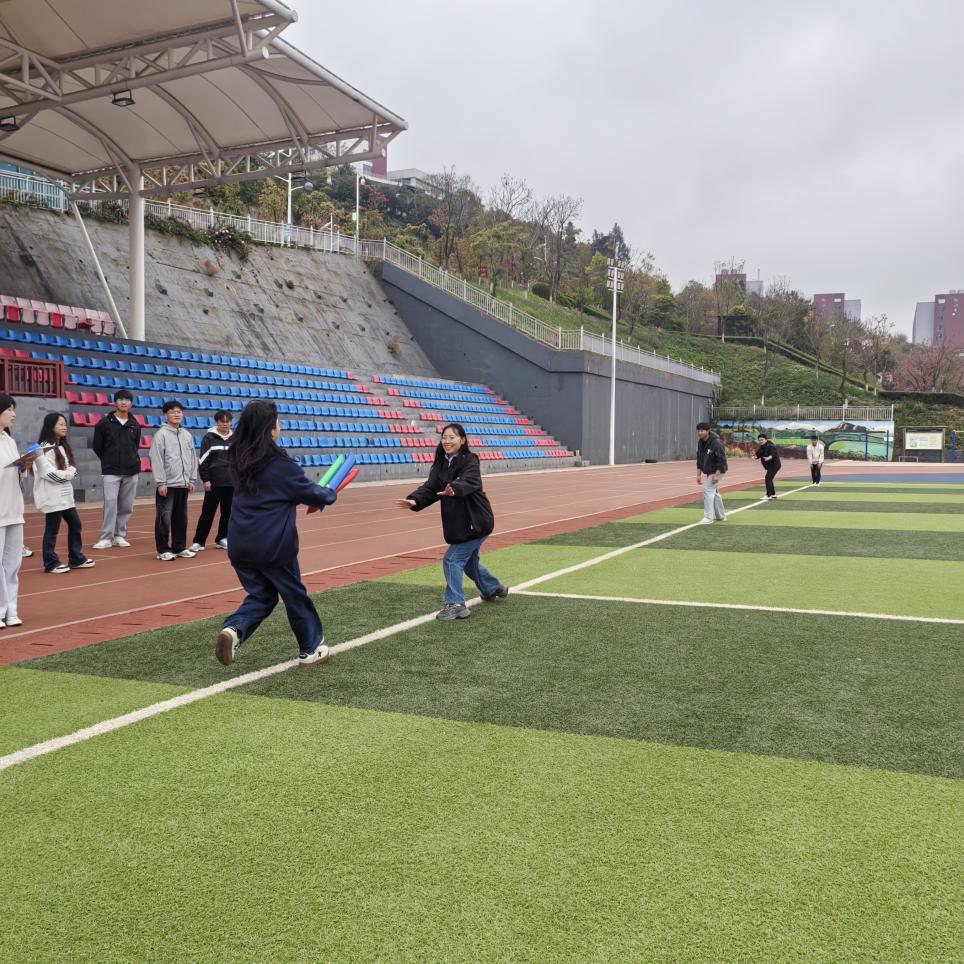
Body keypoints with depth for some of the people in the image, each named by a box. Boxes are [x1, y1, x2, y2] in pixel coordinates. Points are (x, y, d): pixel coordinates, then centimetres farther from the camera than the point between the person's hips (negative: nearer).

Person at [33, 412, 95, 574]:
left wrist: (68, 473, -10)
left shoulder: (63, 446, 15)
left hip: (65, 494, 9)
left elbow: (72, 468, 11)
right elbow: (47, 472, -21)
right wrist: (66, 474, -11)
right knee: (52, 530, -2)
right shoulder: (44, 448, -13)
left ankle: (76, 559, 22)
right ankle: (51, 563, 7)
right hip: (52, 496, -9)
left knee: (75, 525, 13)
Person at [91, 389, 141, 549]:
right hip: (111, 472, -3)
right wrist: (109, 462, 9)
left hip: (131, 471, 3)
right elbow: (97, 447, 5)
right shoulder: (105, 423, -1)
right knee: (110, 503, -11)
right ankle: (106, 538, -6)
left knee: (126, 505, 6)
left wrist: (132, 461, 11)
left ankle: (120, 535, 15)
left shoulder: (135, 425, 8)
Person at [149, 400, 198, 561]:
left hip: (183, 484, 6)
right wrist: (161, 482, -15)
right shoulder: (161, 434, -6)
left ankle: (179, 547, 20)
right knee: (164, 517, -4)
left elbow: (193, 458, 14)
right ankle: (163, 550, 2)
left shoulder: (187, 435, 11)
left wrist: (192, 479, 8)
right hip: (167, 484, -6)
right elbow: (157, 460, -11)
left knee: (181, 518, 11)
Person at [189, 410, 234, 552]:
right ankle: (198, 541, 1)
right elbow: (203, 460, -6)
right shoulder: (209, 438, -3)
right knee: (207, 512, -2)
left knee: (228, 512, 8)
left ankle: (221, 539, 19)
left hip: (232, 483, 4)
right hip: (214, 483, -4)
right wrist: (205, 479, -11)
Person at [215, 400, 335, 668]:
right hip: (273, 545, -5)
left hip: (240, 545, 6)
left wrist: (308, 497, 19)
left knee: (261, 595, 19)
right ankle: (311, 649, 26)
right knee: (295, 595, 13)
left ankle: (234, 629, -6)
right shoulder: (281, 464, -15)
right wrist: (330, 494, 18)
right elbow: (310, 491, -3)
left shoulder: (239, 461, 6)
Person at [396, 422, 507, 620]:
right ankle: (494, 589, 47)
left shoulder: (470, 462, -17)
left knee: (452, 559, -12)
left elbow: (468, 482, -37)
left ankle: (455, 604, -4)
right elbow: (430, 487, -9)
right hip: (457, 522, 8)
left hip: (475, 522, -8)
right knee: (469, 561, 24)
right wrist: (415, 500, -28)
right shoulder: (441, 464, 3)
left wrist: (454, 490, -59)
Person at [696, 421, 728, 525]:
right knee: (714, 492, 17)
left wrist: (716, 475, -26)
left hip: (717, 471, -9)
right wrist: (699, 474, 4)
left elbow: (722, 460, -24)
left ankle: (708, 518, -14)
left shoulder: (716, 442, -24)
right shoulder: (700, 443, 1)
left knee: (708, 490, -16)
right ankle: (721, 516, 31)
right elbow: (699, 460, 8)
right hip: (709, 471, 9)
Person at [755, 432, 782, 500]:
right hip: (770, 465, 10)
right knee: (769, 479, 20)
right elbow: (758, 454, 3)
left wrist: (768, 458, -55)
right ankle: (773, 494, 34)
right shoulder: (762, 447, 8)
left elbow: (773, 454, -35)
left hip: (774, 464, -10)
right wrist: (755, 457, -19)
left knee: (768, 479, -18)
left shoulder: (770, 446, -20)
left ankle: (769, 495, -19)